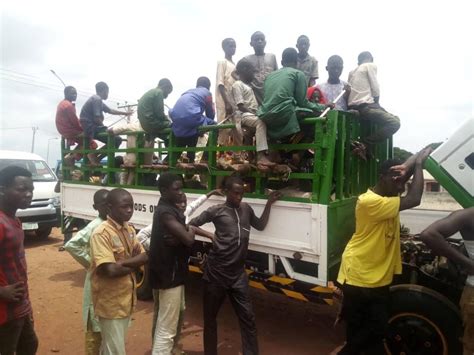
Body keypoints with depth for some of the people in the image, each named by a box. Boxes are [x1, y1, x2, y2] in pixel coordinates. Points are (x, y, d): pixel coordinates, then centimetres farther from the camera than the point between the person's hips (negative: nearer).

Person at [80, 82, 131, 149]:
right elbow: (96, 119, -21)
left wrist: (125, 113, 33)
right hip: (92, 128, -11)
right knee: (117, 140, -12)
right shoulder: (97, 99, -14)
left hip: (91, 128, 11)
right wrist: (104, 127, -4)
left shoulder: (97, 99, 18)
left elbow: (110, 110, 29)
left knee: (113, 141, 20)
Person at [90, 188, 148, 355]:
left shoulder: (129, 229, 4)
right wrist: (133, 263, -11)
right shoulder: (102, 233, -21)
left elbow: (145, 257, 0)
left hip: (126, 299, 7)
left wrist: (122, 262, -17)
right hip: (111, 303, -7)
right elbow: (110, 270, -28)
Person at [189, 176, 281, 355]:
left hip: (238, 273, 3)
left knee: (248, 317, 6)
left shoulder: (246, 209, 9)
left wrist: (269, 204, 14)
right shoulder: (216, 211, -5)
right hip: (216, 272, -3)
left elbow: (260, 225, 21)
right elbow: (191, 224, 0)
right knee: (210, 317, 13)